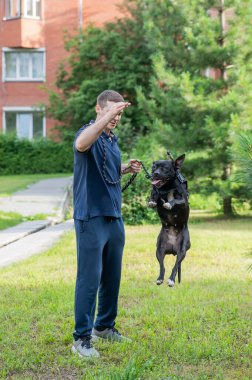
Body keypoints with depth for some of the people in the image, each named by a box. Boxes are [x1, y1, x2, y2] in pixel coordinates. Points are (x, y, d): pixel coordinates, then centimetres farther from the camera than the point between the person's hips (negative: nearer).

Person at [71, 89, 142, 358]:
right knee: (89, 278, -8)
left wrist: (126, 169, 10)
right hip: (91, 217, -8)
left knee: (112, 277, 14)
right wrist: (107, 116, -47)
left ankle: (104, 326, 29)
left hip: (114, 217, 8)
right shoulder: (90, 134, -11)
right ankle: (82, 338, -3)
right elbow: (81, 144, -38)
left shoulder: (113, 140, 15)